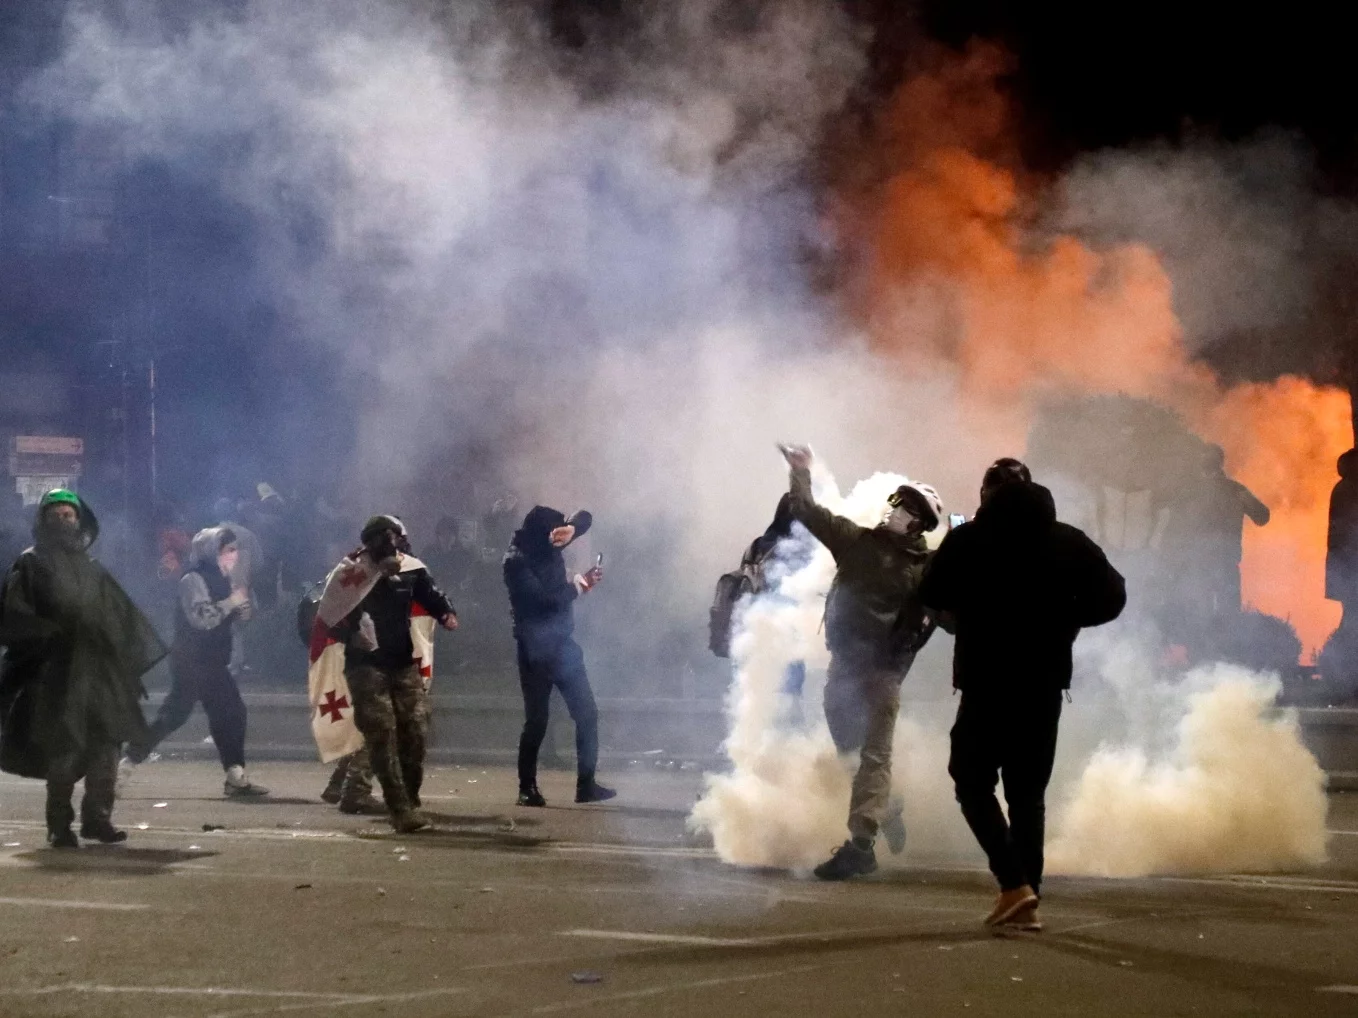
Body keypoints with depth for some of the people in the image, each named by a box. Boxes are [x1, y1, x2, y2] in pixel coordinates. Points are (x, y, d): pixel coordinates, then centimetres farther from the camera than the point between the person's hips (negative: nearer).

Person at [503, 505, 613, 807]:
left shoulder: (548, 545, 4)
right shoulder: (516, 561, -15)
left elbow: (585, 517, 9)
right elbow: (547, 599, -22)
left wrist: (571, 529, -14)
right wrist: (578, 584, -8)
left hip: (562, 643, 7)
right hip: (535, 650, -7)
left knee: (587, 714, 4)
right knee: (536, 721, -3)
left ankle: (586, 785, 10)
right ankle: (527, 788, 9)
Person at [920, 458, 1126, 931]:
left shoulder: (968, 541, -5)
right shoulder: (1069, 542, 4)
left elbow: (932, 596, -12)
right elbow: (1110, 596, 0)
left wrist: (964, 618, 8)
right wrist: (1060, 621, 11)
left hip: (987, 681, -4)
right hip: (1045, 683, 4)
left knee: (973, 780, 8)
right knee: (1028, 791, 12)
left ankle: (1014, 883, -10)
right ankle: (1027, 902, 7)